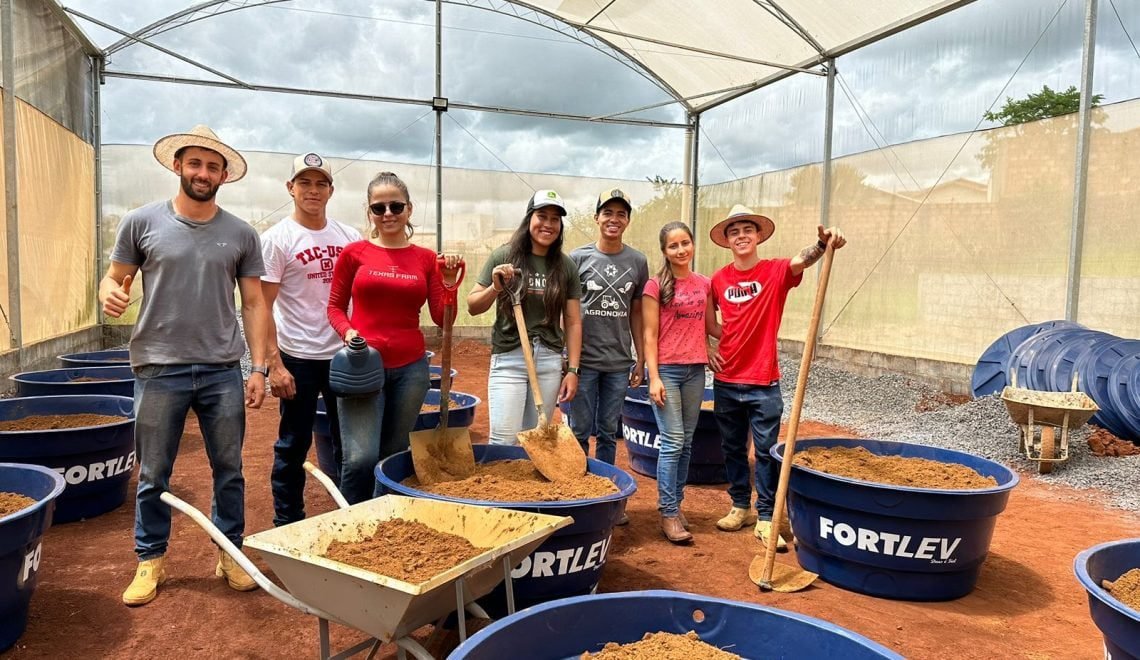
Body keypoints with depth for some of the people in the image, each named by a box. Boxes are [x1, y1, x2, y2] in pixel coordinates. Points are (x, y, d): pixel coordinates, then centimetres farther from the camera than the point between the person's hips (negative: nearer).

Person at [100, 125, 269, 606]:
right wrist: (110, 294, -18)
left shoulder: (241, 234, 4)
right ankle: (150, 560, 27)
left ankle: (230, 554, 25)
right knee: (153, 475, 9)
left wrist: (258, 367, -1)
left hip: (223, 371, 1)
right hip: (158, 369, -1)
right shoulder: (142, 222, 2)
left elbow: (254, 304, 5)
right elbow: (113, 278, 7)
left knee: (229, 470, 9)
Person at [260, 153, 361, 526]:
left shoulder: (349, 237, 6)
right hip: (298, 357, -3)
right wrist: (274, 364, -13)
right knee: (293, 446, 8)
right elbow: (263, 307, -7)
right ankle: (287, 526, 23)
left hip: (344, 355, 4)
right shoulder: (277, 239, -4)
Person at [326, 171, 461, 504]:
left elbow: (442, 319, 3)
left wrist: (449, 282, -11)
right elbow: (335, 306, 7)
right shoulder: (354, 253, 0)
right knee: (361, 458, -13)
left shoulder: (426, 258, 5)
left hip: (411, 367, 3)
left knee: (394, 457, 13)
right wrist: (348, 331, -12)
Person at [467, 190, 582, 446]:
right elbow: (473, 307, 1)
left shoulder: (566, 266, 4)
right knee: (503, 441, -5)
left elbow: (573, 322, 6)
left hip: (550, 361, 3)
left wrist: (572, 369, 2)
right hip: (508, 359, -2)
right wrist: (495, 288, -17)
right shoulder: (503, 256, -2)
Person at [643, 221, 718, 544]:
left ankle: (673, 503, 23)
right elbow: (650, 335, -7)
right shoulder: (656, 285, -5)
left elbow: (712, 327, 15)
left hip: (696, 370, 5)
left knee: (686, 442, 10)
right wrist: (654, 377, -13)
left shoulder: (704, 284, 8)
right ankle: (669, 514, 4)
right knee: (673, 442, -5)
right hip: (667, 370, -5)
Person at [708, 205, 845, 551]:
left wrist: (822, 244, -49)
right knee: (733, 448, 14)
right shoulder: (718, 279, 3)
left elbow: (801, 260, -29)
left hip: (763, 383, -3)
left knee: (766, 451, 3)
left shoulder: (776, 271, -6)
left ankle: (765, 518, 14)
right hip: (726, 382, 3)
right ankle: (741, 506, 30)